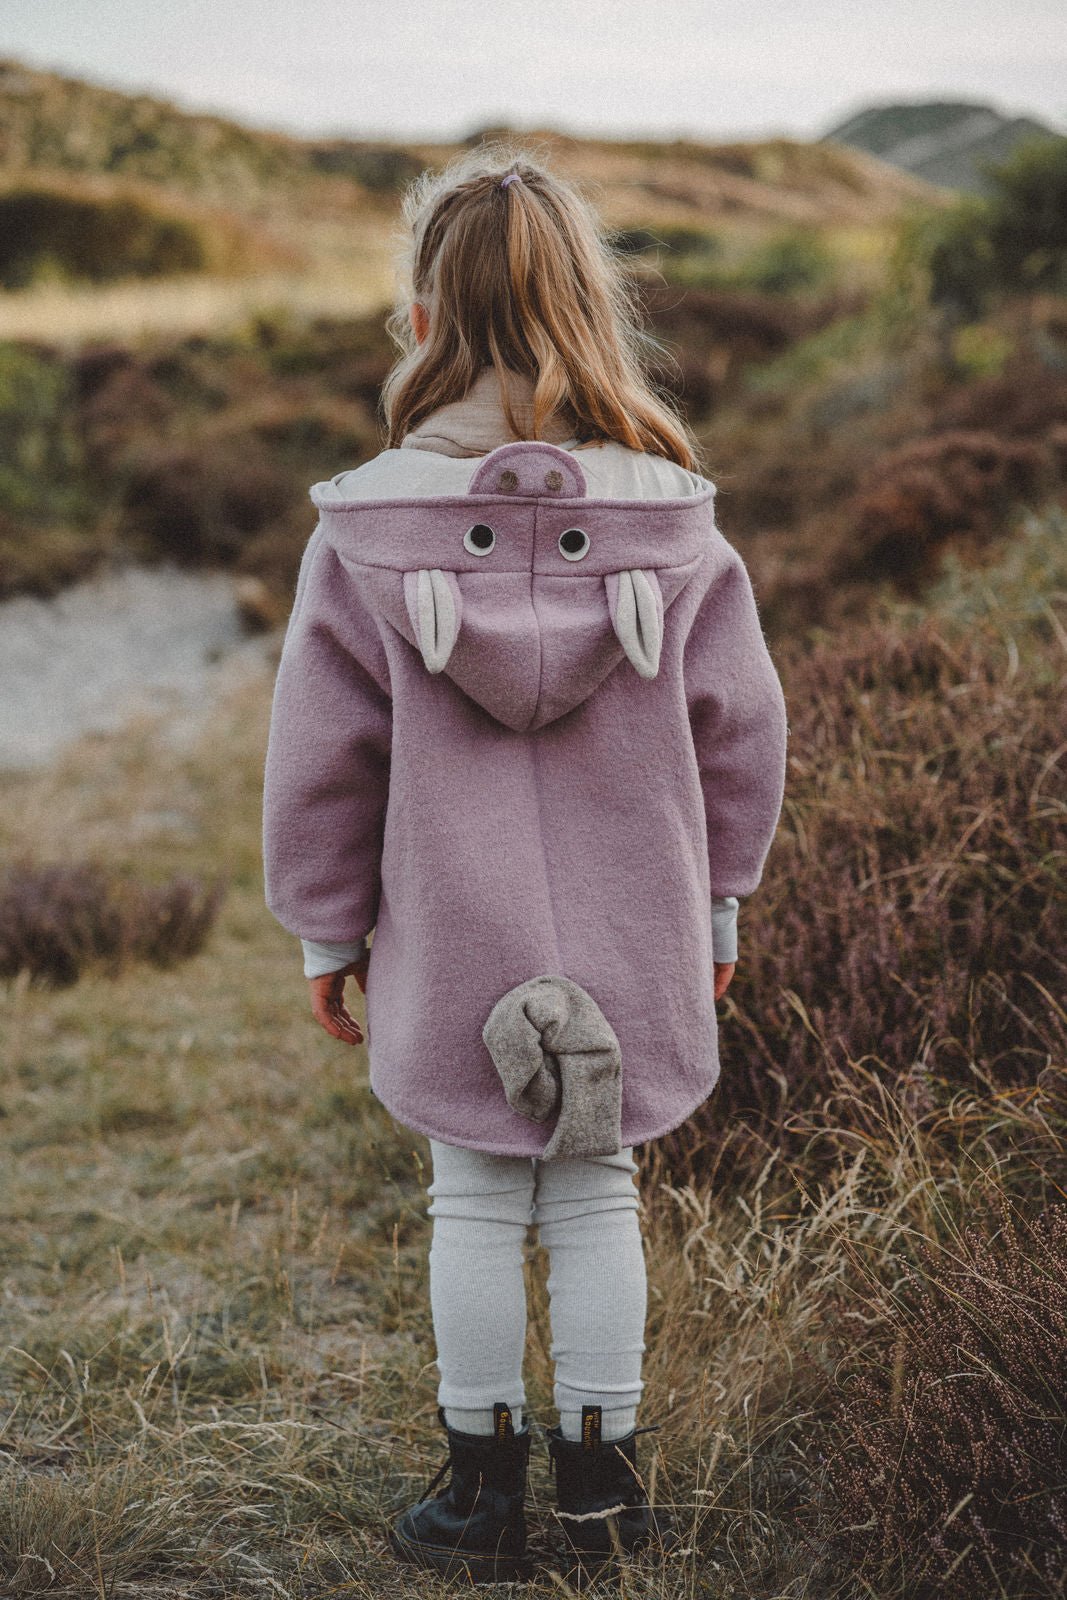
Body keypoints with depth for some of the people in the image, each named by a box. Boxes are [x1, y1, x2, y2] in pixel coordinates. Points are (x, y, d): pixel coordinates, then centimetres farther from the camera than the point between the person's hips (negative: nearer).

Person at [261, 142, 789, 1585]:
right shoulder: (674, 521, -6)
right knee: (599, 1199, 12)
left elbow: (319, 759, -5)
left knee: (476, 1208, 11)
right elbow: (741, 733, 0)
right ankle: (602, 1486, 23)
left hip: (451, 951, -1)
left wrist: (327, 932, 8)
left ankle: (485, 1487, 23)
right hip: (635, 947, 1)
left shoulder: (367, 531, -10)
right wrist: (715, 906, 13)